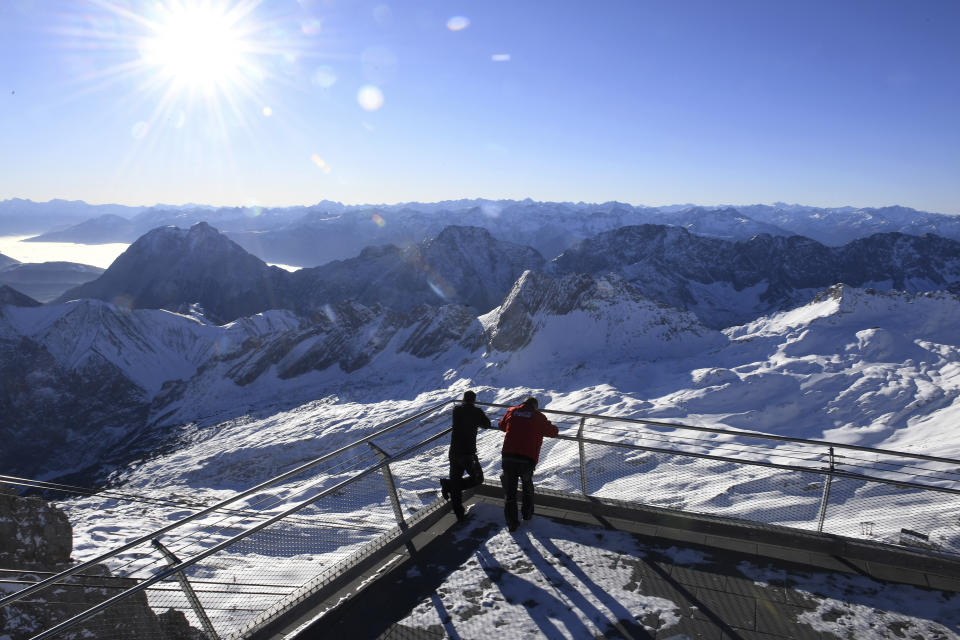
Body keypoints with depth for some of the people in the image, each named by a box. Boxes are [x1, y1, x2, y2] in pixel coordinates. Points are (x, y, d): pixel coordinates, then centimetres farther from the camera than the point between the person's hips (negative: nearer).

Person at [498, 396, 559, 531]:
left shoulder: (511, 411, 10)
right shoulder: (538, 417, 2)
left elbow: (501, 425, 27)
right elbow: (553, 432, 12)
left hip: (508, 456, 1)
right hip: (527, 459, -1)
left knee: (509, 490, 11)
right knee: (527, 486, 27)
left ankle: (511, 522, 12)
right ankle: (527, 513, 37)